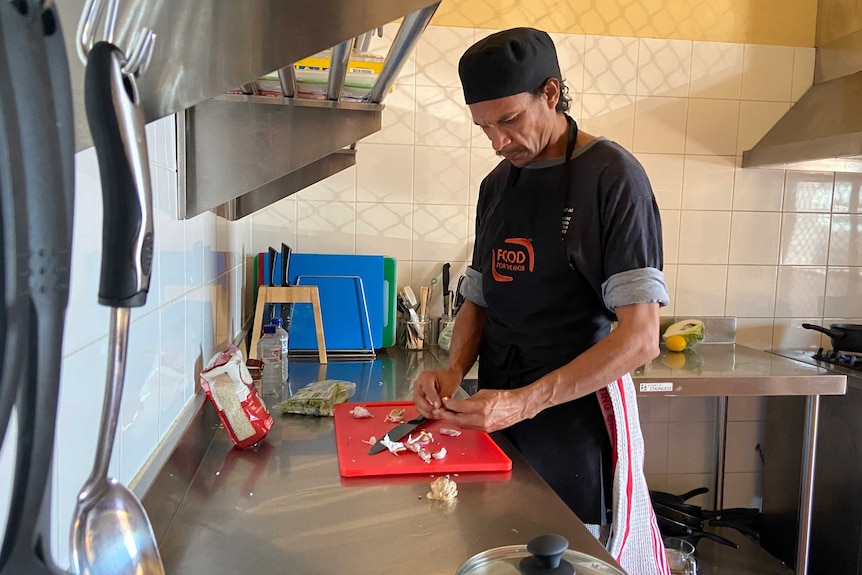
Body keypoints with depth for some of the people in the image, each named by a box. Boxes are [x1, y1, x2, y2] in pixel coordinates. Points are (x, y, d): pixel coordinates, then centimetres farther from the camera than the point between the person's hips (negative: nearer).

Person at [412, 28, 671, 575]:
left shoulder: (611, 175, -11)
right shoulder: (497, 185, 9)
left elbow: (640, 337, -18)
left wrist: (525, 402, -25)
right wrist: (455, 370, -5)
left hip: (577, 412, -5)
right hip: (496, 411, 6)